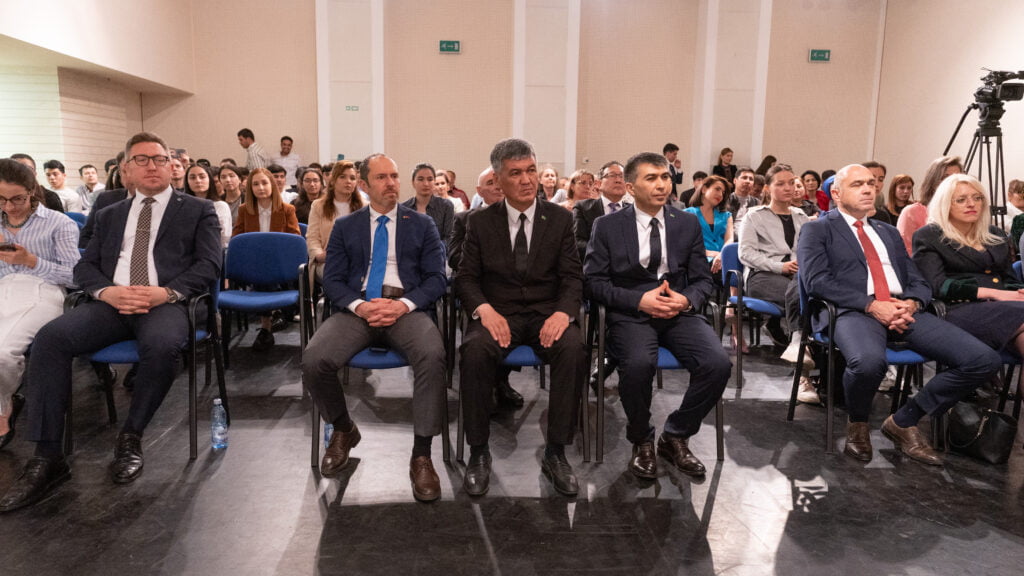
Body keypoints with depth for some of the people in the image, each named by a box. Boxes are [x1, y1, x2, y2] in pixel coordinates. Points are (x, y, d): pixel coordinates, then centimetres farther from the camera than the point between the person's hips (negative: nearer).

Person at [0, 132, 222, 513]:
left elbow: (209, 266, 1)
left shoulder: (198, 211, 13)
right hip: (112, 303, 4)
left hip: (165, 303, -3)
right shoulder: (109, 215, 25)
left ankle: (131, 437, -13)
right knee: (50, 338, -24)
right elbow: (85, 267, 16)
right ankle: (48, 458, -18)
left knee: (162, 345, -38)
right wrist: (107, 291, -8)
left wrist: (167, 291, -16)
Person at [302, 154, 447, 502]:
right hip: (357, 309, 1)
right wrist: (359, 305, -13)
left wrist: (403, 304, -14)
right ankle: (343, 430, 5)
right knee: (313, 360, -27)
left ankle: (421, 454, -20)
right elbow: (331, 280, 8)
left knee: (433, 355, -35)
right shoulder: (345, 227, 16)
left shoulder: (422, 225, 14)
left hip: (406, 309, -1)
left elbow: (436, 278, 5)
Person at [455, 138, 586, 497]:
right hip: (498, 314, 0)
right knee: (475, 351, -33)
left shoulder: (560, 219, 7)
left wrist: (563, 312, -19)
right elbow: (466, 277, 4)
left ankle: (556, 453, -18)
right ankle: (478, 453, -16)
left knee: (573, 349, -32)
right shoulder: (480, 222, 7)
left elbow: (572, 276, 3)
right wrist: (484, 309, -18)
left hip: (547, 314, 1)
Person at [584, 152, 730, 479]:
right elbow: (594, 281, -1)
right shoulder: (607, 227, 4)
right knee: (639, 363, -34)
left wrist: (686, 300, -11)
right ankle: (641, 442, -4)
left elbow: (702, 280, 13)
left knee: (718, 363, -24)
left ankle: (675, 436, 2)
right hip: (631, 314, -3)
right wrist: (639, 300, -15)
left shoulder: (689, 224, 13)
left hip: (680, 313, 3)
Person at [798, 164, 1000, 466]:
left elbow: (919, 282, 20)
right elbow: (816, 281, -8)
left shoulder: (889, 232, 27)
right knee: (869, 361, -40)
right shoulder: (817, 230, 9)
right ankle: (858, 424, -4)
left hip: (904, 311, 6)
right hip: (853, 312, -6)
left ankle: (904, 421, 3)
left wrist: (911, 304, -5)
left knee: (984, 360, -13)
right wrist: (871, 305, -16)